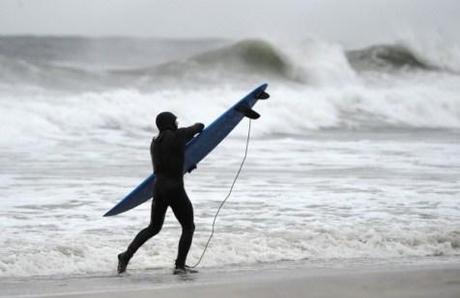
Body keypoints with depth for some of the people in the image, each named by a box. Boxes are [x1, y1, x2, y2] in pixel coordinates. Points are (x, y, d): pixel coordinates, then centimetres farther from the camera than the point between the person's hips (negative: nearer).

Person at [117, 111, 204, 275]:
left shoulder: (155, 143, 11)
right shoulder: (179, 135, -8)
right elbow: (199, 127, 7)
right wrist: (197, 126, 32)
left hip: (158, 187, 6)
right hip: (175, 189, -6)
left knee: (153, 228, 20)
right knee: (188, 227, 9)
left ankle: (127, 255, 9)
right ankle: (180, 265, 3)